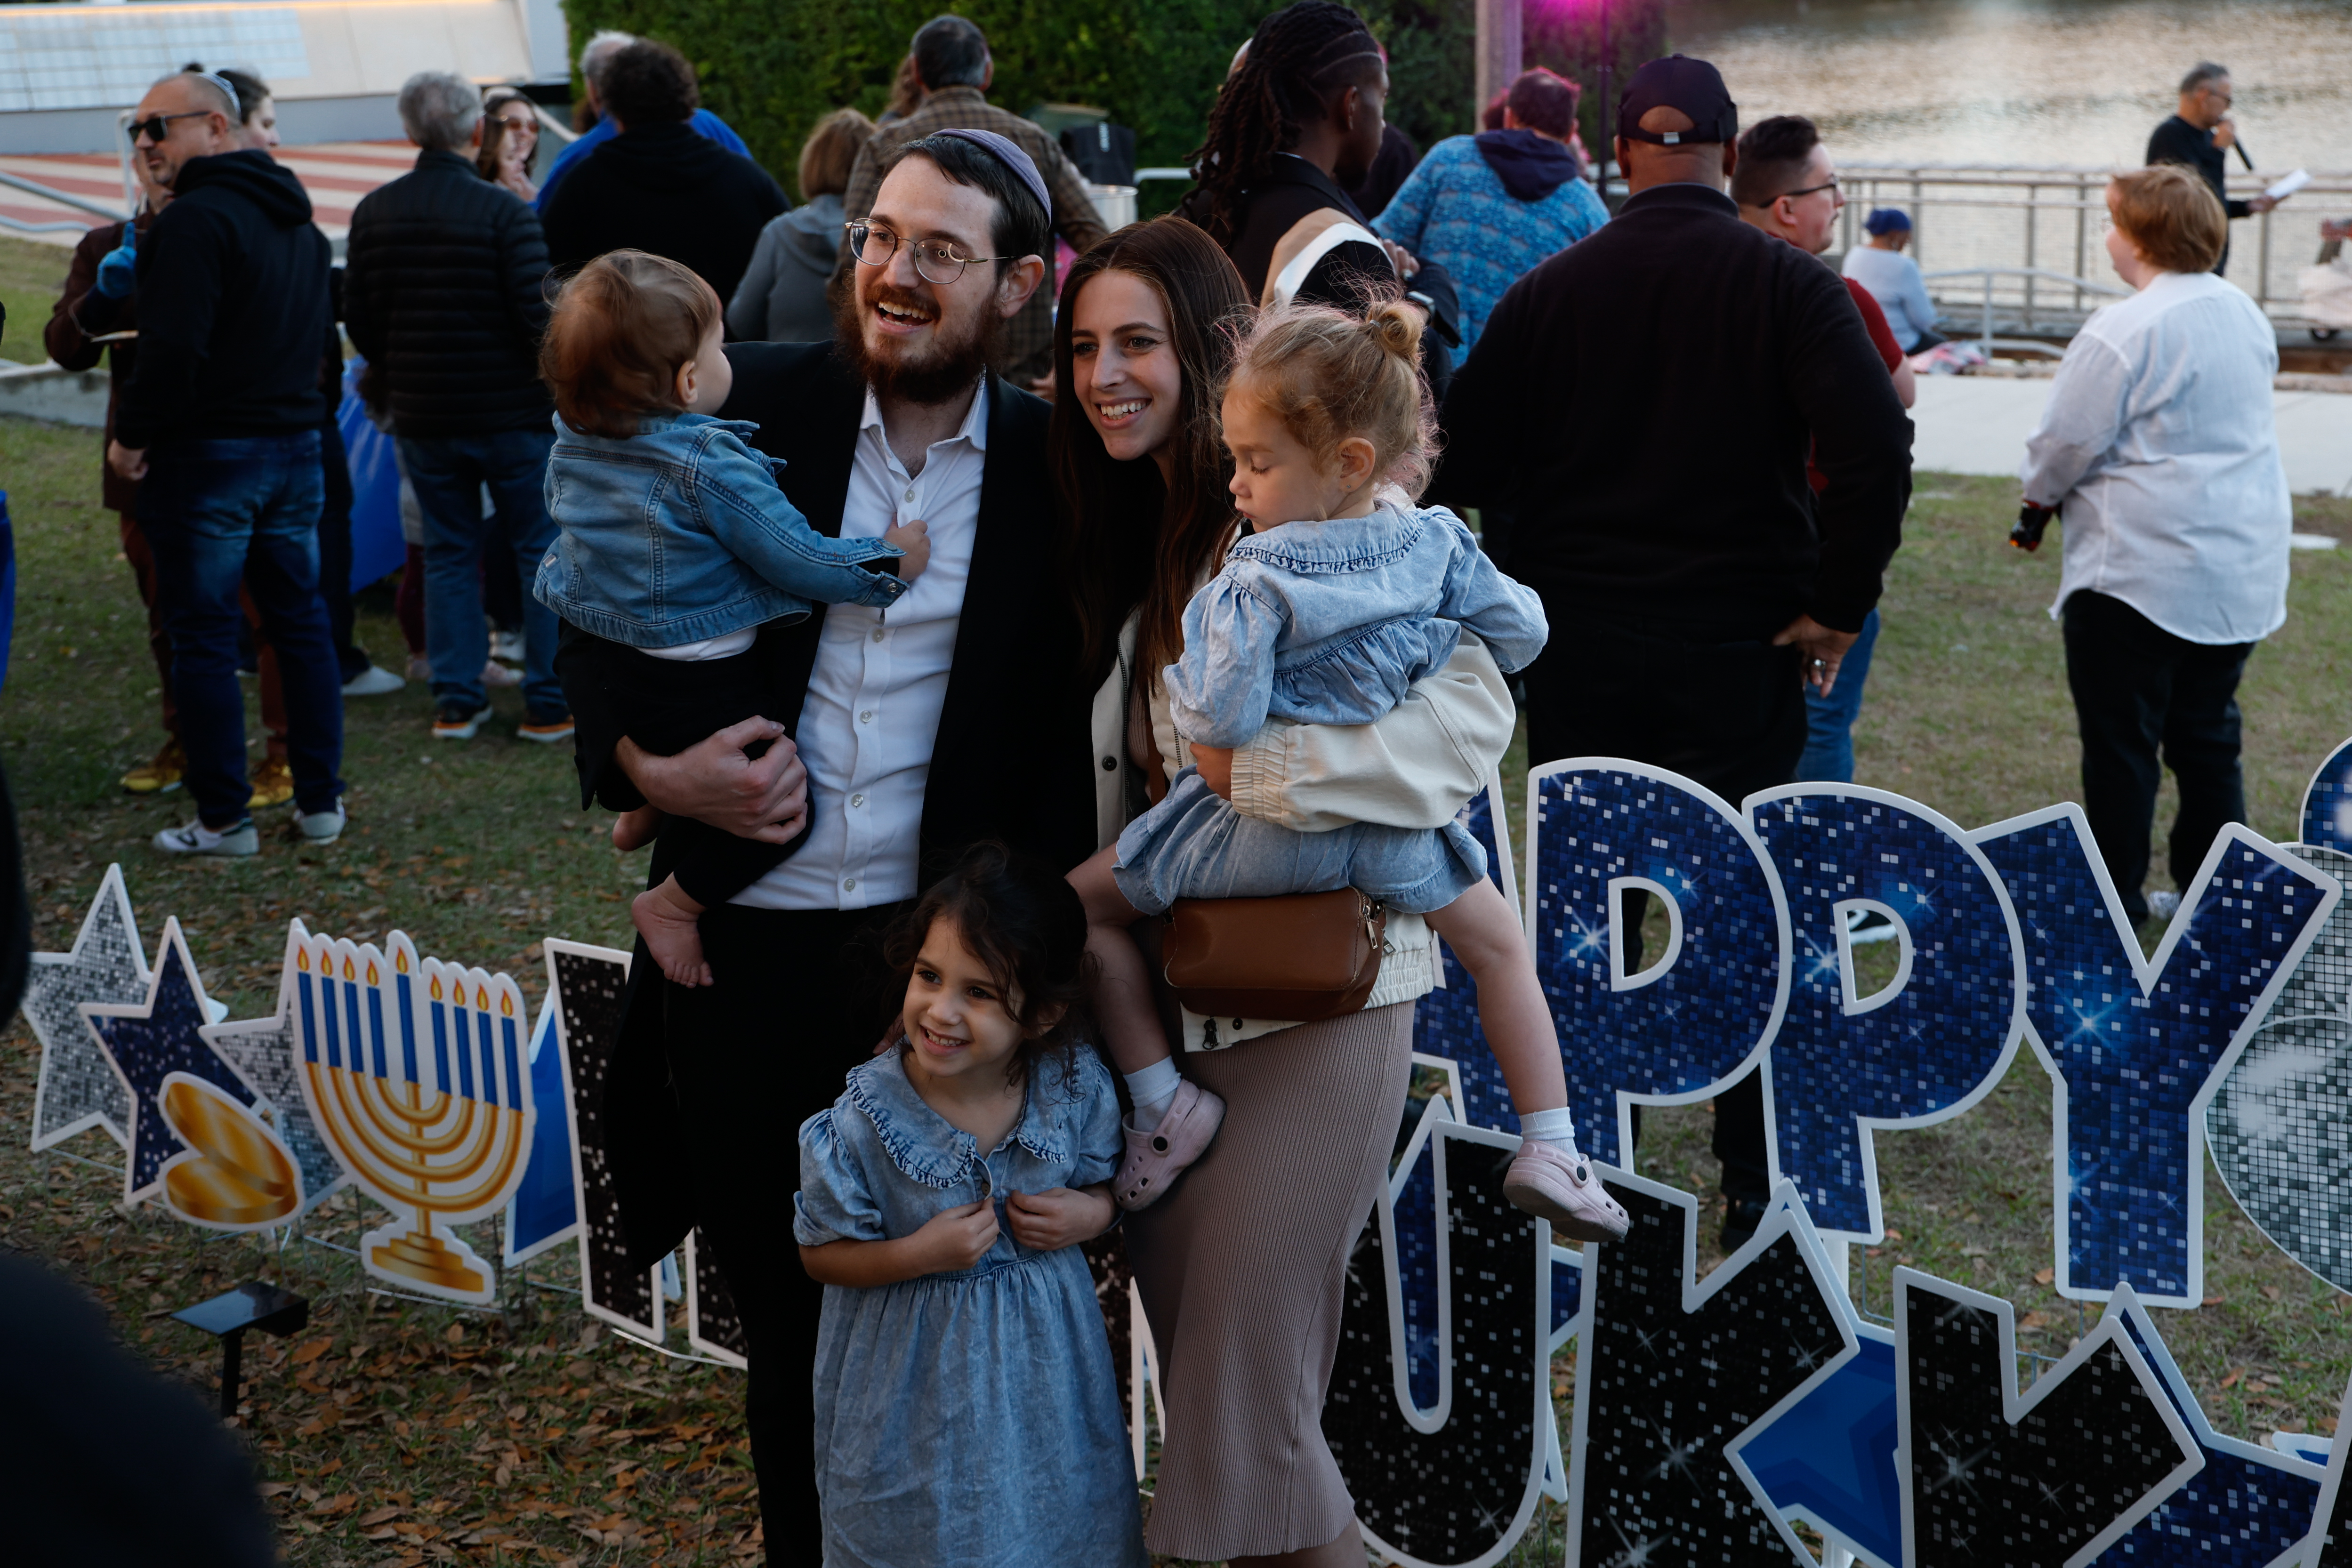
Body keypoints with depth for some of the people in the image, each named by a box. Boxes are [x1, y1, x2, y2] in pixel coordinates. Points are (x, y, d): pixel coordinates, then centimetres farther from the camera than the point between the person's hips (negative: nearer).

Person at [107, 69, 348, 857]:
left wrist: (133, 435, -12)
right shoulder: (296, 220, 14)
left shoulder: (195, 218, -16)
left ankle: (223, 820, 4)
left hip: (209, 457, -8)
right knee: (300, 622, 13)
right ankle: (320, 802, 17)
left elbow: (174, 348, -22)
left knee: (203, 637, 0)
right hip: (297, 445, 8)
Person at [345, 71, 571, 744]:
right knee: (544, 550, 5)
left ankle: (455, 701, 14)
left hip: (422, 417, 5)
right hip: (511, 411, -5)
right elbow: (538, 313, -17)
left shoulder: (373, 212, 3)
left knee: (449, 551, 14)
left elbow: (359, 319, 7)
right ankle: (549, 702, 6)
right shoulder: (502, 210, -14)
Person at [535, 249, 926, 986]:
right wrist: (888, 561, -5)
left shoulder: (572, 444, -1)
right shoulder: (712, 467, -24)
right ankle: (673, 902, 5)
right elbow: (797, 560, -19)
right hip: (698, 689, -8)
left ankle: (646, 804, 40)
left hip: (599, 659, 8)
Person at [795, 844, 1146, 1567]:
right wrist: (921, 1253, -26)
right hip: (913, 1379, -2)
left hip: (1045, 1364, 3)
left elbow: (1108, 1178, 5)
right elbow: (820, 1254, -11)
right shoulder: (862, 1122, -22)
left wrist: (1092, 1214, -17)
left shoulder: (1076, 1086, -15)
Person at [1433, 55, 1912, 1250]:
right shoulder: (1788, 284, -5)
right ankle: (1753, 1182, 12)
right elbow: (1875, 446, -18)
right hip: (1740, 651, -2)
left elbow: (1466, 466, -2)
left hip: (1579, 647, 2)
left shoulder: (1547, 291, 1)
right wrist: (1837, 605, -9)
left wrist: (1544, 575, 11)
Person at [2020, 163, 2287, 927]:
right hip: (2244, 571, 8)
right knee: (2207, 737, 16)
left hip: (2141, 571, -8)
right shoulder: (2246, 315, 8)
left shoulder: (2123, 333, -18)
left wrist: (2041, 492, 10)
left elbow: (2063, 446, -13)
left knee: (2121, 747, 2)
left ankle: (2114, 908, 9)